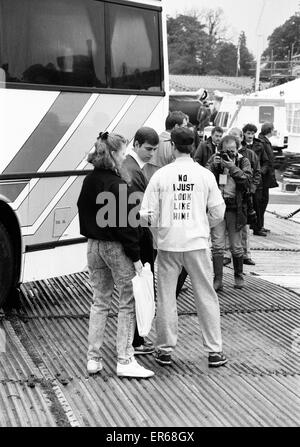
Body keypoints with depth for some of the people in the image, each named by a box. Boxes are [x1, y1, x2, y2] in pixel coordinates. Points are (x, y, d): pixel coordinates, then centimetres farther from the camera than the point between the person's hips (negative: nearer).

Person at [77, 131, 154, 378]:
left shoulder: (89, 181, 6)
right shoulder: (117, 184, -18)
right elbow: (125, 223, -18)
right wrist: (136, 257, -15)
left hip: (94, 245, 8)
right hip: (116, 247, -8)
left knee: (100, 302, 15)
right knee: (128, 302, 3)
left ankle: (94, 359, 19)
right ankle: (125, 361, 6)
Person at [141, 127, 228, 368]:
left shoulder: (160, 175, -5)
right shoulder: (205, 175, -4)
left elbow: (148, 214, -5)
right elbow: (218, 212, 0)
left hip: (168, 243, 0)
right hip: (197, 243, 0)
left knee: (166, 297, 11)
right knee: (206, 296, 10)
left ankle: (165, 349, 19)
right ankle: (214, 350, 15)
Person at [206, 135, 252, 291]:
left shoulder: (243, 161, 3)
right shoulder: (215, 159, 5)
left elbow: (247, 181, -11)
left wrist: (233, 167, -18)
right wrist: (214, 166, -17)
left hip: (235, 208, 0)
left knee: (236, 247, 8)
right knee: (217, 245, -5)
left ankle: (238, 276, 28)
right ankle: (218, 280, 1)